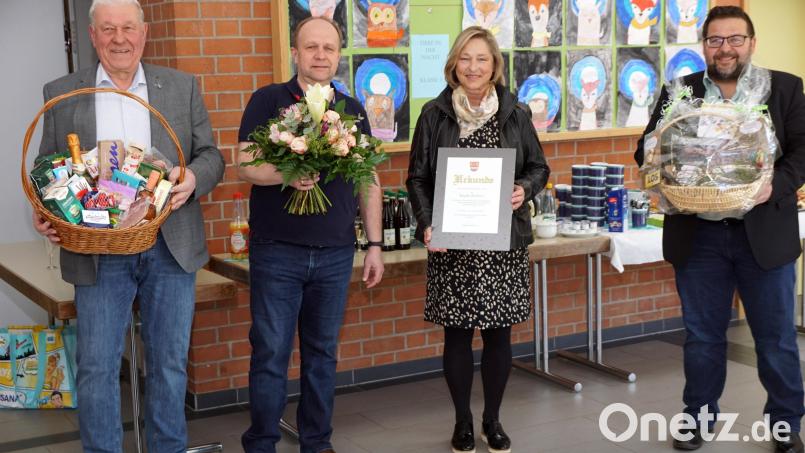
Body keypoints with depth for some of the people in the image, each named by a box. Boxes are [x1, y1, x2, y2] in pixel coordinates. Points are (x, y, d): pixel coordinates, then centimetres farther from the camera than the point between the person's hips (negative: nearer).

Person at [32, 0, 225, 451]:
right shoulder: (62, 93, 5)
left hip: (171, 247, 1)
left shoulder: (182, 87, 6)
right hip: (98, 252, -1)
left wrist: (193, 177, -15)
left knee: (170, 362, 10)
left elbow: (211, 155, 7)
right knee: (97, 366, 3)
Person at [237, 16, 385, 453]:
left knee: (322, 353, 11)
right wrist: (287, 174, -29)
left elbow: (369, 182, 12)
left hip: (335, 253, 3)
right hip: (277, 252, -3)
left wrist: (374, 244, 8)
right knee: (271, 353, 1)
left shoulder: (353, 110, 10)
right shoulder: (268, 100, -1)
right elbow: (246, 165, -10)